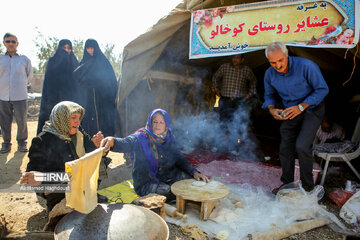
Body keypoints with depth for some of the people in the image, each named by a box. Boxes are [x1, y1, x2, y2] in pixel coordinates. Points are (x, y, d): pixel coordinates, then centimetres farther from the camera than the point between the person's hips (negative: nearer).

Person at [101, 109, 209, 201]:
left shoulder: (169, 138, 2)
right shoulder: (141, 137, -14)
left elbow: (179, 158, 7)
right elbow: (126, 143, -34)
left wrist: (194, 172, -7)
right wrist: (113, 141, -57)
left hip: (168, 175, 5)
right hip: (146, 183, -5)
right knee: (172, 192, -28)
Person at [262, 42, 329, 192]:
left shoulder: (306, 66, -23)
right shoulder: (269, 74, -8)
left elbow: (322, 89, -15)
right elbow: (269, 95, 8)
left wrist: (301, 107, -23)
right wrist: (272, 109, -13)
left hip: (312, 109, -5)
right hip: (290, 112, 5)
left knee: (302, 146, -18)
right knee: (285, 148, 5)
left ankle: (307, 186, 5)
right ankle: (287, 184, 26)